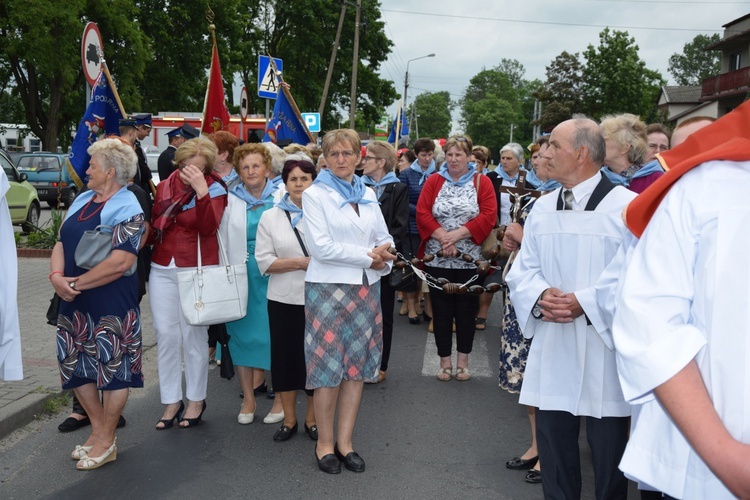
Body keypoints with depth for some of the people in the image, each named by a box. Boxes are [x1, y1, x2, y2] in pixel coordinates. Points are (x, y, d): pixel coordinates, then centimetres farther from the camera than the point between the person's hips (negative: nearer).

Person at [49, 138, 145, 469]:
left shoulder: (128, 210, -13)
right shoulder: (81, 201, 12)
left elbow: (120, 262, -22)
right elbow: (61, 243, 11)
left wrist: (76, 283, -16)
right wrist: (56, 275, -9)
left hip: (111, 308, -8)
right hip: (73, 306, 8)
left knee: (112, 368, 3)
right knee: (76, 364, 14)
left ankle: (106, 441, 17)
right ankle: (98, 428, 30)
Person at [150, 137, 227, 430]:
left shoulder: (214, 189, -6)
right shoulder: (163, 186, 8)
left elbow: (209, 227, -23)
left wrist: (201, 190, -30)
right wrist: (149, 236, 2)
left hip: (197, 271, -4)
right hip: (162, 270, 5)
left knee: (194, 334, 3)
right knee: (166, 335, 5)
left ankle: (196, 400, 19)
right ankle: (171, 401, 17)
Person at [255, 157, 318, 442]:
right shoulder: (271, 217, 6)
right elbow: (264, 261, -2)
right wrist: (300, 263, -13)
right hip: (284, 299, 1)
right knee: (286, 356, 8)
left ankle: (312, 419, 22)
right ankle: (289, 419, 24)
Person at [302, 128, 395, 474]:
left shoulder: (367, 195, 12)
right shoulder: (315, 194, -3)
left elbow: (384, 238, 13)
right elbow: (320, 246, -13)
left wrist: (384, 259, -10)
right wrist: (368, 256, -13)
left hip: (366, 289, 5)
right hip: (328, 288, -5)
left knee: (358, 365, 7)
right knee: (329, 367, -1)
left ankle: (344, 440, 18)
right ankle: (324, 442, 14)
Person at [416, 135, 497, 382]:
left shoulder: (482, 182, 3)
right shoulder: (434, 181, 6)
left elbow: (488, 216, -8)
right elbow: (422, 214, -2)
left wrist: (458, 234, -16)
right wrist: (442, 236, -15)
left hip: (470, 259, -1)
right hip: (437, 259, 1)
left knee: (466, 310, 6)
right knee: (441, 310, 6)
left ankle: (463, 362, 18)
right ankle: (445, 362, 17)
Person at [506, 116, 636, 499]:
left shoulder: (625, 206, -8)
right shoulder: (542, 208, 11)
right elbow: (523, 270, 12)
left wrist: (585, 302, -20)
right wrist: (541, 295, -9)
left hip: (604, 347, -5)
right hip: (552, 348, 5)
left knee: (608, 452, 7)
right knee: (553, 442, 13)